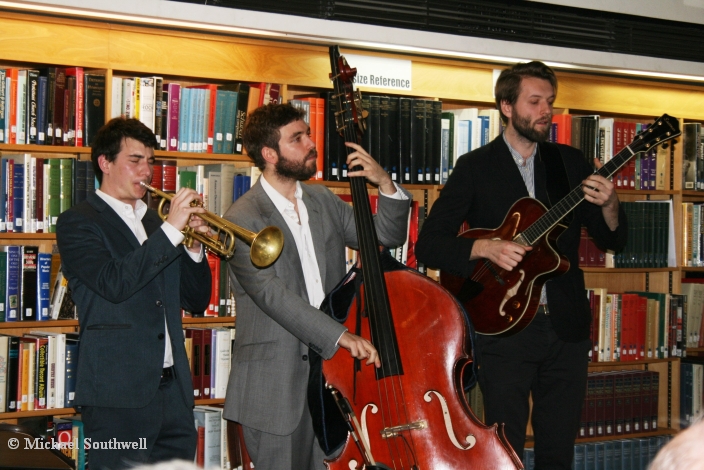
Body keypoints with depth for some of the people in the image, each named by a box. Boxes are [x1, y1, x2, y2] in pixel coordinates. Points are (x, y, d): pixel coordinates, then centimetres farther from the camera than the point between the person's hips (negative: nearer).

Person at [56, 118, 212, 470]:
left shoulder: (155, 223, 18)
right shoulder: (77, 223, -1)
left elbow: (196, 301, 16)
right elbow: (114, 283, -19)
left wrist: (193, 246, -1)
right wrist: (171, 230, -18)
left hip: (173, 387, 6)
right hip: (119, 392, -6)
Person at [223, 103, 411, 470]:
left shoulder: (323, 202, 13)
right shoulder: (242, 219, -9)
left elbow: (386, 236, 18)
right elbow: (270, 293, -21)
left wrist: (386, 186, -1)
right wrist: (339, 335, -31)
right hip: (276, 383, -5)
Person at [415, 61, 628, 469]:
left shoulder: (570, 163, 10)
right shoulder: (475, 167, 0)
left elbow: (613, 241, 9)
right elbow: (428, 244, -4)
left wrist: (609, 205, -12)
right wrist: (485, 247, -19)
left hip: (567, 326, 3)